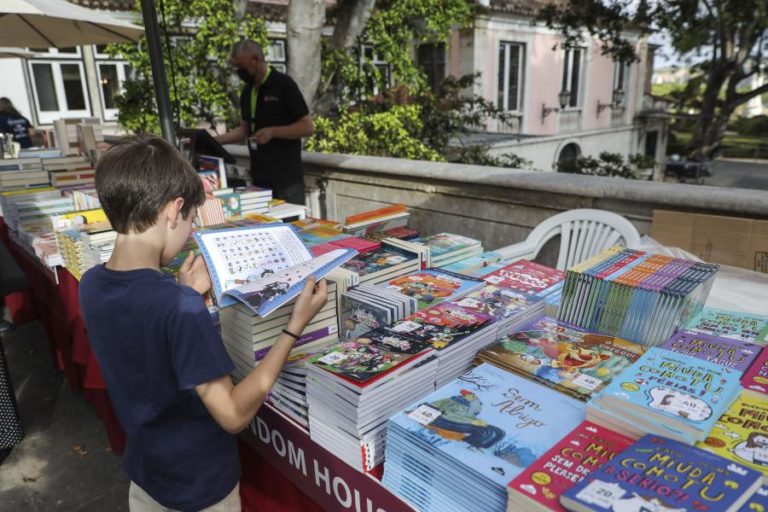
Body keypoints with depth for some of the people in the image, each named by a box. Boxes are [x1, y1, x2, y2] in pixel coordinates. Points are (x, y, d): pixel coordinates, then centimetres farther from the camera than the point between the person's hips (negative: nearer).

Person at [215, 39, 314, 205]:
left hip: (287, 179, -7)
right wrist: (215, 140, 7)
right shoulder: (248, 91, 13)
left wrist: (273, 132, -20)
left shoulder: (283, 84, -9)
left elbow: (307, 127, -11)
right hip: (259, 178, 7)